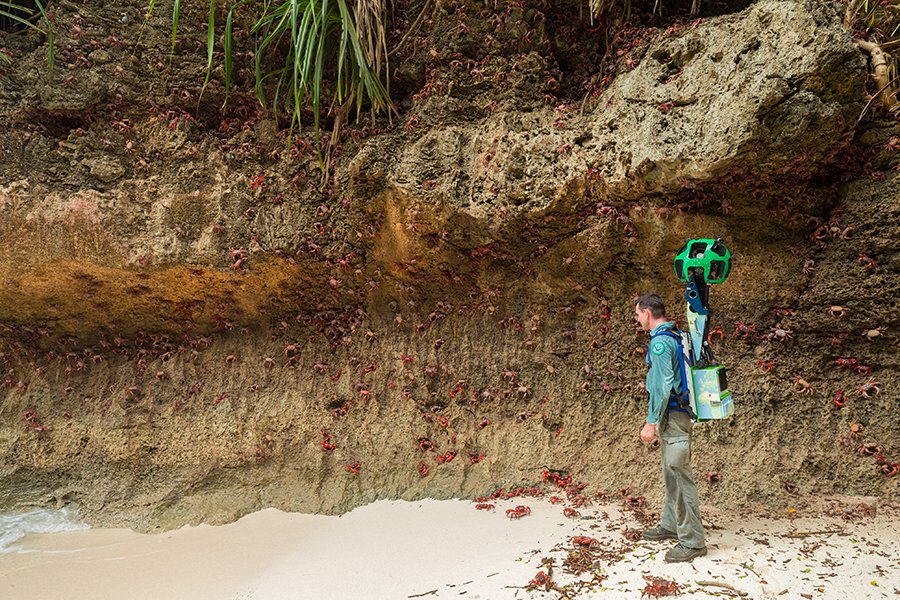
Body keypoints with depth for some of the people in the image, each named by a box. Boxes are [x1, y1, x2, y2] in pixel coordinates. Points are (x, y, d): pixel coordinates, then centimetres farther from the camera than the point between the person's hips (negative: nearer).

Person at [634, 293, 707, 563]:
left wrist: (651, 422, -17)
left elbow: (662, 385, -21)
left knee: (679, 477, -5)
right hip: (677, 415, 11)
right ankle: (670, 525, 30)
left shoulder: (661, 342, -17)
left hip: (673, 416, -11)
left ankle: (692, 541, 1)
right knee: (671, 475, 18)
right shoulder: (674, 336, 14)